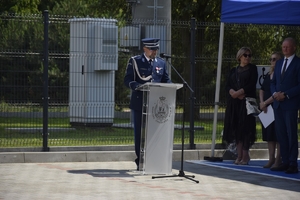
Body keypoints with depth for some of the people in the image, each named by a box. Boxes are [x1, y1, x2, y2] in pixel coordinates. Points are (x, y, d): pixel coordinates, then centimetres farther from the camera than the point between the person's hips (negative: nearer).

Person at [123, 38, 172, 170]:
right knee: (139, 133, 2)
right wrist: (139, 86, -25)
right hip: (139, 104, -3)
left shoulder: (161, 63, 13)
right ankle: (140, 162, 8)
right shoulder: (135, 61, 1)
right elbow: (127, 81, -6)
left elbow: (166, 81, 15)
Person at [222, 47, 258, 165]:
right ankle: (239, 155, 1)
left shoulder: (252, 69, 6)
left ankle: (245, 156, -7)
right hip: (234, 102, 4)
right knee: (235, 128, 0)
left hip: (246, 102, -4)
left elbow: (252, 85, -6)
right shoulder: (233, 71, 17)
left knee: (245, 128, -8)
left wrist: (239, 92, -14)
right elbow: (228, 86, 7)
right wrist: (234, 93, -13)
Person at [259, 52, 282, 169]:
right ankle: (271, 159, 11)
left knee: (278, 134, -7)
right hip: (266, 108, 8)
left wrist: (266, 102, -12)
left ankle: (278, 160, -5)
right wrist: (262, 103, -2)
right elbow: (262, 90, 14)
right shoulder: (268, 75, 17)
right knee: (269, 134, 7)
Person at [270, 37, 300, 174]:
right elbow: (273, 82, 19)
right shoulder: (279, 63, 17)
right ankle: (285, 162, 11)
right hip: (278, 103, 7)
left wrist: (286, 95, -15)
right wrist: (275, 93, -1)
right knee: (280, 134, 6)